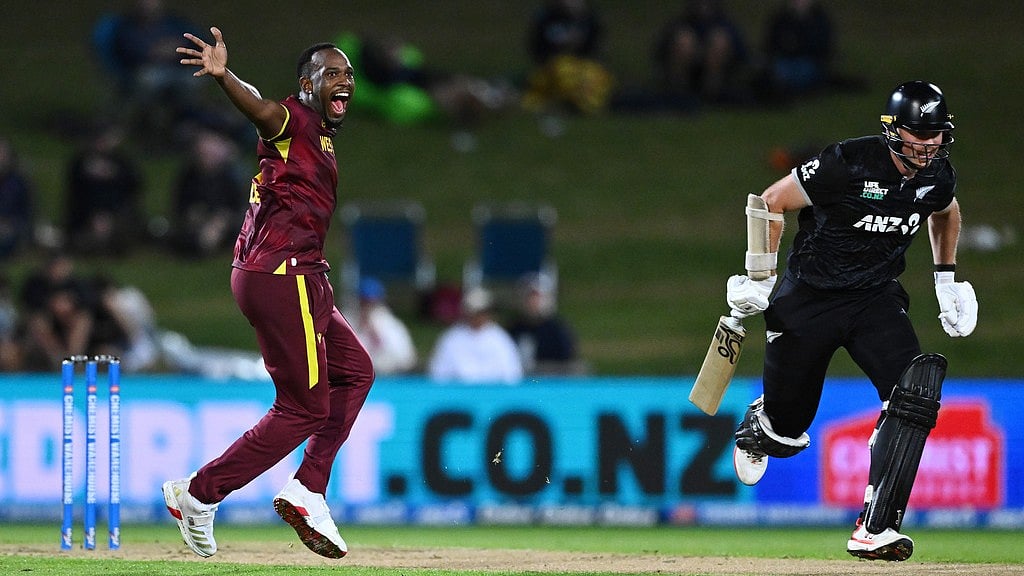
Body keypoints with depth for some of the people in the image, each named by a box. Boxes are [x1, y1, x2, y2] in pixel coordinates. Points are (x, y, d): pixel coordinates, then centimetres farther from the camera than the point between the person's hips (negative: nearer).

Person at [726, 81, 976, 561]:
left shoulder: (937, 175, -5)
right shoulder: (849, 163, -23)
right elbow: (772, 202, -12)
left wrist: (946, 278, 17)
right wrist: (759, 278, -12)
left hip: (876, 300, 4)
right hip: (808, 300, -4)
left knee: (915, 392, -24)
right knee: (787, 431, 6)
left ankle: (875, 530, -24)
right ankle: (758, 425, 48)